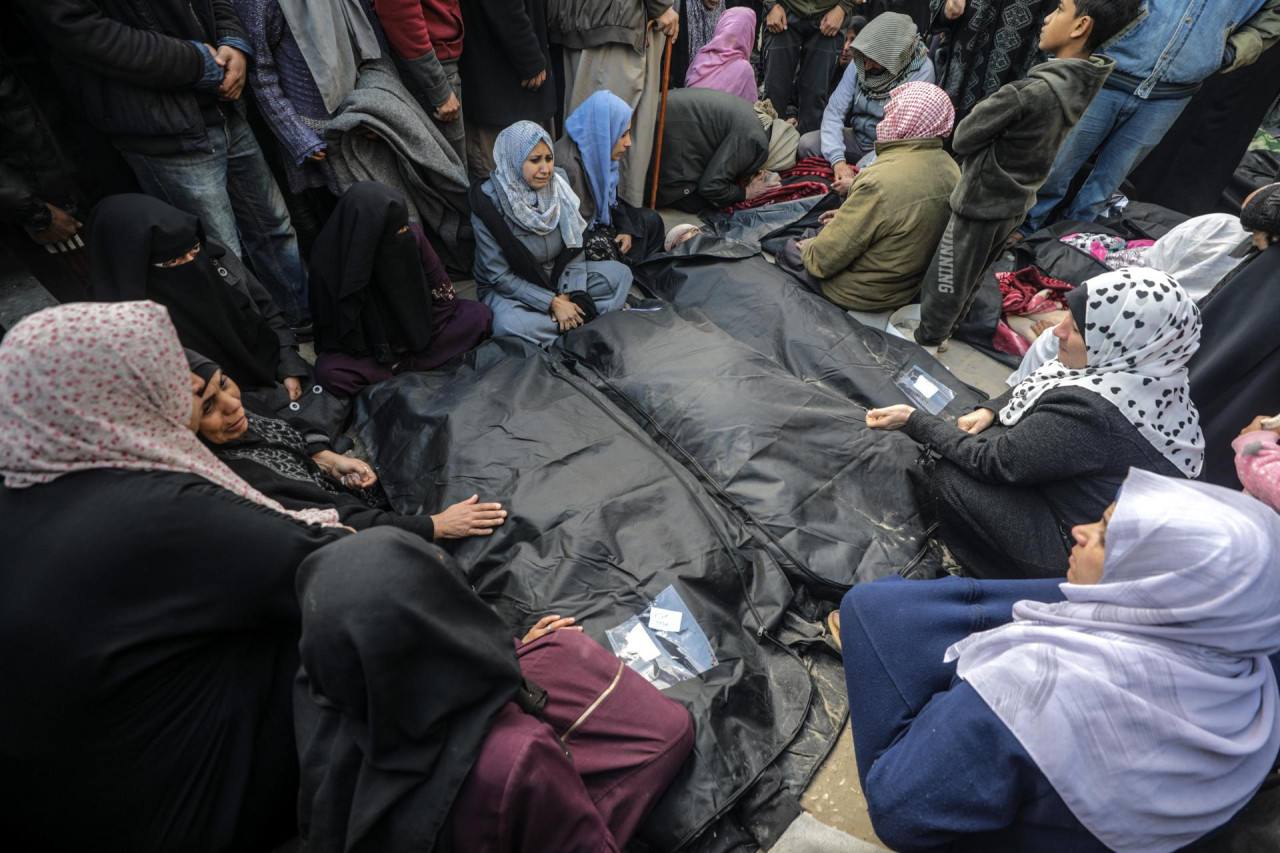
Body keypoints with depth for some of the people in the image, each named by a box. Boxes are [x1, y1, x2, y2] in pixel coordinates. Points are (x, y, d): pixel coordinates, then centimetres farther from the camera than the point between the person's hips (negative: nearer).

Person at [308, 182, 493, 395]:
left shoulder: (413, 237, -21)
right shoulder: (330, 264, -25)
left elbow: (444, 294, -7)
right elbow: (333, 334, -12)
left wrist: (418, 335, -12)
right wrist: (386, 349, -15)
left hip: (419, 332, 3)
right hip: (370, 349, -2)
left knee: (479, 315, -18)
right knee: (329, 371, -32)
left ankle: (400, 366, -14)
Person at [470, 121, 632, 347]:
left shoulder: (558, 185, -8)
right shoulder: (489, 202, -21)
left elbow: (575, 246, -3)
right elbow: (500, 276, -18)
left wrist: (570, 295, -18)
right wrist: (553, 302, -24)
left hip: (557, 275, 5)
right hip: (508, 289, -4)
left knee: (620, 273, -9)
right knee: (509, 324, -38)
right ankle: (584, 320, -18)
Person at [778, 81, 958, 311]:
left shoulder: (880, 183, -34)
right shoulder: (950, 168, -8)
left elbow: (823, 260, -27)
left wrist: (808, 250, -4)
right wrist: (849, 217, 12)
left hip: (862, 296, -8)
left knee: (790, 247, 13)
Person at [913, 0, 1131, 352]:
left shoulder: (1030, 92, -28)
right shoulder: (1082, 84, -2)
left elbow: (962, 139, -18)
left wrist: (985, 122, -2)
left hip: (982, 202, -8)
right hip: (1017, 201, 8)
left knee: (947, 279, 8)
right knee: (970, 278, 22)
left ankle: (924, 342, 23)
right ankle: (942, 330, 39)